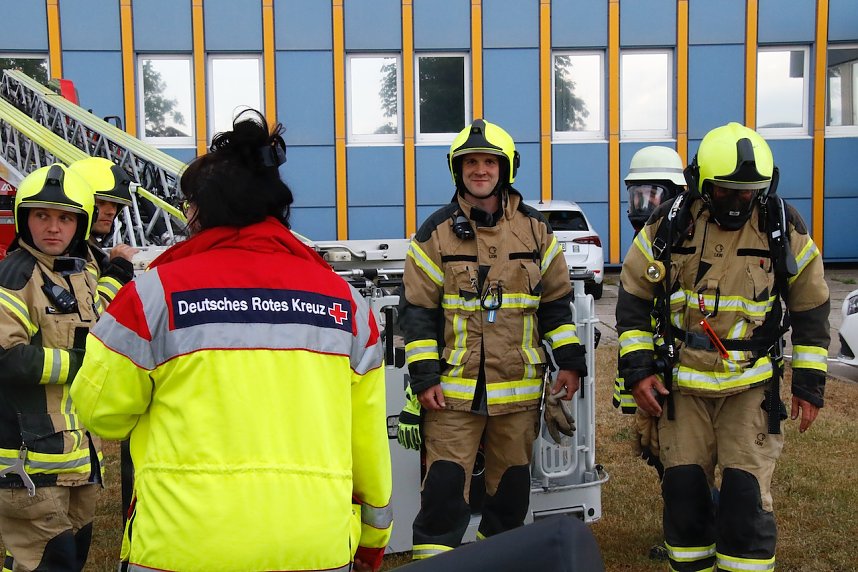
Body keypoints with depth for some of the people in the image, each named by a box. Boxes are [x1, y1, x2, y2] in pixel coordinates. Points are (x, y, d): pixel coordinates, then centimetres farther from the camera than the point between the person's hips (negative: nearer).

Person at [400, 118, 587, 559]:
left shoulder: (534, 228, 6)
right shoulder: (437, 231, -1)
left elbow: (556, 301, 11)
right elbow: (417, 309, -1)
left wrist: (569, 361, 5)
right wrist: (424, 377, -7)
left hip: (519, 387, 3)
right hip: (453, 387, -2)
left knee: (511, 481, 14)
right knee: (445, 483, -4)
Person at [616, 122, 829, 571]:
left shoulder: (785, 227, -6)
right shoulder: (668, 224, -6)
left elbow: (811, 308, 3)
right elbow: (633, 296, 2)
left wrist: (809, 384, 1)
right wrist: (638, 369, -4)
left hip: (751, 385, -1)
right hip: (681, 382, 1)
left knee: (746, 494, -4)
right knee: (683, 488, 7)